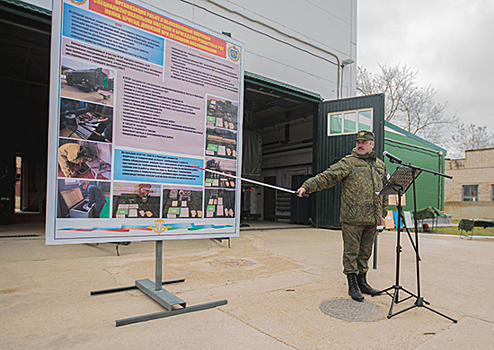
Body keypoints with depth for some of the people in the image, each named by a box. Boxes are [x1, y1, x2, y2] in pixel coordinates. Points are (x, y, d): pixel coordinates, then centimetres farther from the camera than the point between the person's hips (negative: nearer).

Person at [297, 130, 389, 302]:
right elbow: (327, 176, -13)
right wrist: (307, 186, -25)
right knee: (351, 252, 1)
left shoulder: (380, 165, 16)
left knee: (365, 252, 15)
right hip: (352, 218, -5)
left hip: (372, 219, 6)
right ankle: (353, 285, 14)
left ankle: (362, 282, 29)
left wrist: (383, 213, 22)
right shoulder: (348, 162, -3)